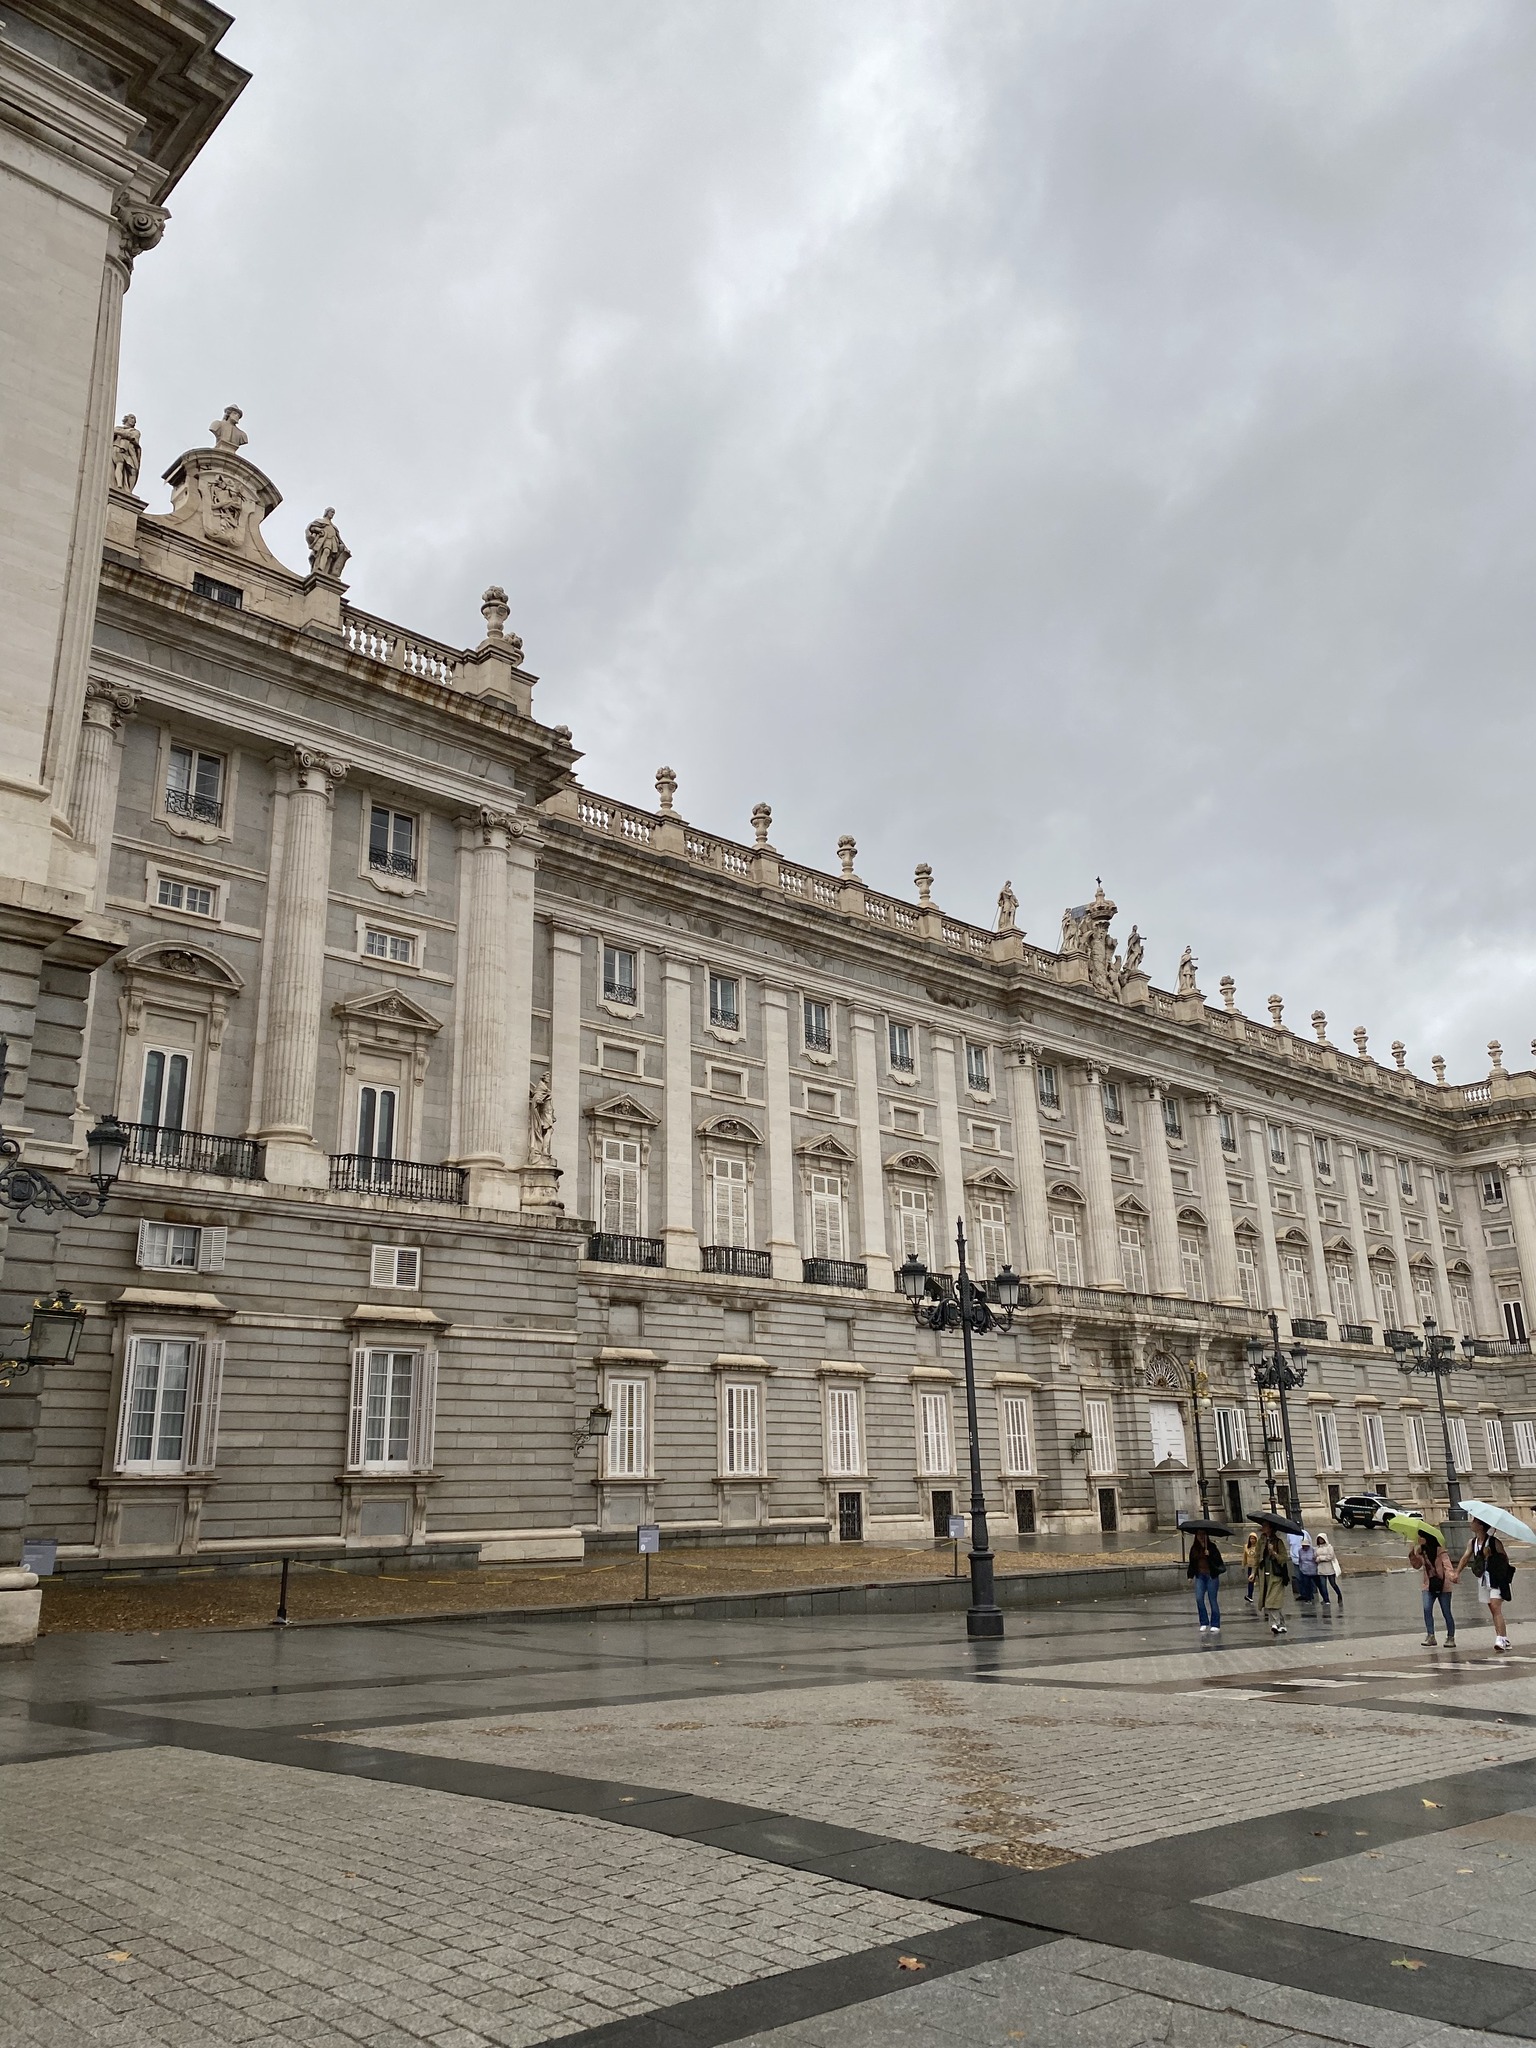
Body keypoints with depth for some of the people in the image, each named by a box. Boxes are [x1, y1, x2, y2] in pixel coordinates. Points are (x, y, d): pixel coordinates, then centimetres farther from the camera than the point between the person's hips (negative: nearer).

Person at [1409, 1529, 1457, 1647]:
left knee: (1446, 1612, 4)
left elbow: (1447, 1565, -23)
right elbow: (1416, 1564, 13)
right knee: (1427, 1609, -12)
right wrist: (1412, 1554, -3)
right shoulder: (1420, 1551, 5)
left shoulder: (1440, 1551, -13)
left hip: (1443, 1586, -4)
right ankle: (1430, 1637, -8)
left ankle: (1451, 1638, 18)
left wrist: (1452, 1576, -42)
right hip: (1429, 1586, 4)